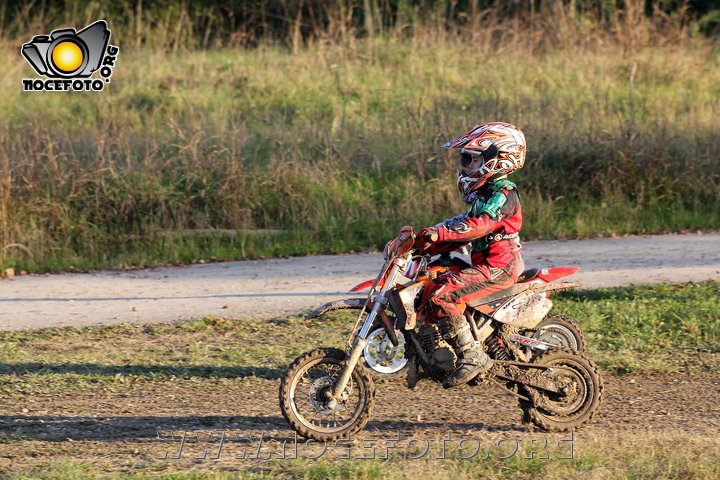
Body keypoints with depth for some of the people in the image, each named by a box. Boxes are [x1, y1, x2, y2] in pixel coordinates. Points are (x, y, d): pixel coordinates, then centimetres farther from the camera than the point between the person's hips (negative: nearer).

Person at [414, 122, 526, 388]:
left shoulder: (502, 194, -14)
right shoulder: (484, 192, 19)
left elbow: (480, 225, -29)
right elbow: (466, 225, 21)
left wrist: (440, 233, -40)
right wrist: (433, 245, 8)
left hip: (497, 267, -11)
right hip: (485, 264, 11)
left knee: (440, 296, -22)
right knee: (432, 285, 15)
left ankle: (472, 357, -24)